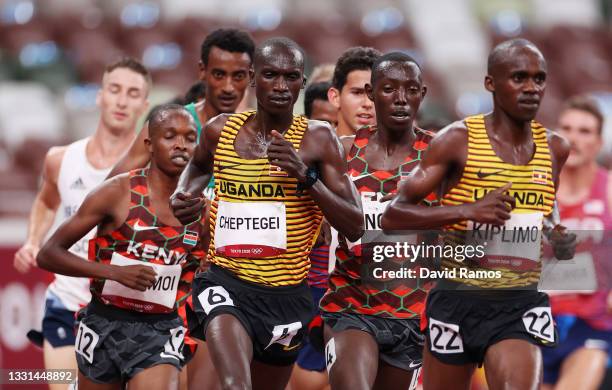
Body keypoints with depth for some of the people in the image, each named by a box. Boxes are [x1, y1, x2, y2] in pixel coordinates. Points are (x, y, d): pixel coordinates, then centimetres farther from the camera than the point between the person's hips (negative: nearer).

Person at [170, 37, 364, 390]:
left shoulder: (318, 139, -4)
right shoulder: (221, 131, 2)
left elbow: (355, 227, -9)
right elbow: (200, 166, 29)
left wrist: (306, 176, -20)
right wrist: (185, 194, 7)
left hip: (287, 294, 1)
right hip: (226, 280, -1)